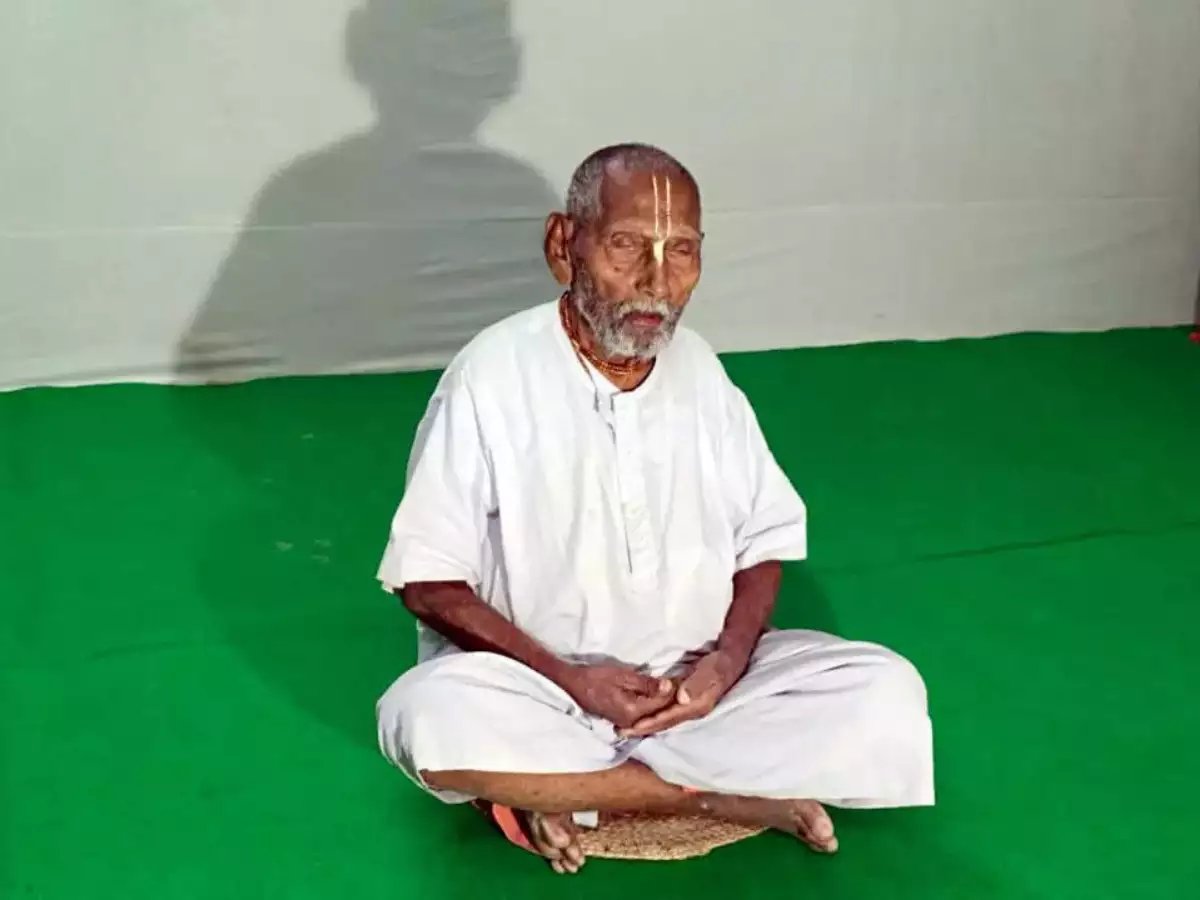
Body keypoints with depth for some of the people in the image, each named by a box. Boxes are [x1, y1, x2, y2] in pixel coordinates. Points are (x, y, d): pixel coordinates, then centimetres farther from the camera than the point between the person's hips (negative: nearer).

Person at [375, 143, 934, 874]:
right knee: (433, 718, -35)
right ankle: (727, 794, -18)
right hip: (541, 689, -3)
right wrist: (570, 679, -20)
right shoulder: (494, 375, -12)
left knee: (888, 695, -17)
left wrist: (729, 658, -13)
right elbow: (429, 581, -10)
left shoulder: (701, 371, -1)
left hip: (695, 683, 3)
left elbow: (766, 539, 7)